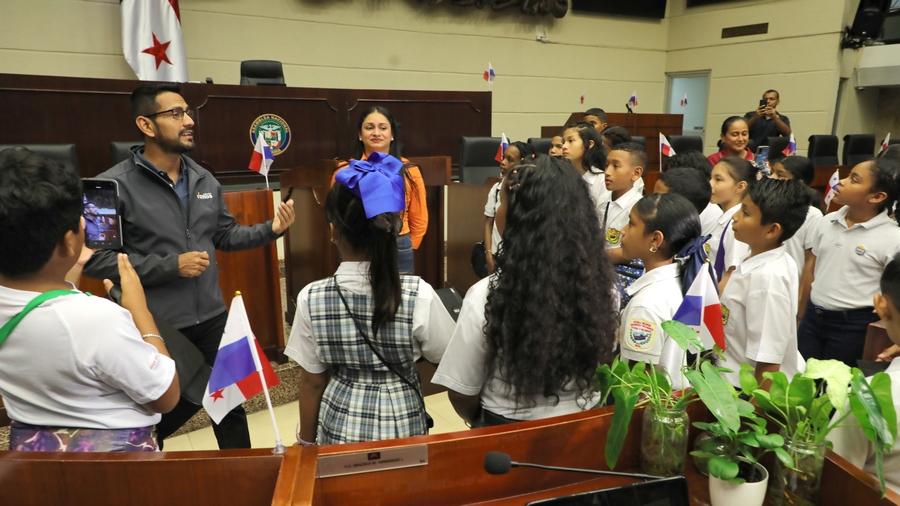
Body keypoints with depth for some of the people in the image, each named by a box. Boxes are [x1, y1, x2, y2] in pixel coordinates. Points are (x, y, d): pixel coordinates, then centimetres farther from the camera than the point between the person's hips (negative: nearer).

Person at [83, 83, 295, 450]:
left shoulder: (204, 180, 5)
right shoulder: (114, 185, -13)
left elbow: (225, 235, 13)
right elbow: (96, 259, -16)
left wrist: (270, 229, -3)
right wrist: (170, 266, -20)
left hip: (213, 318, 5)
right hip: (156, 328, -5)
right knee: (166, 410, 13)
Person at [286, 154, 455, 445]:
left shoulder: (311, 299, -16)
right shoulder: (419, 296, -20)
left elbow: (313, 381, -6)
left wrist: (306, 442, 9)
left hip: (340, 425, 1)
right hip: (402, 424, -1)